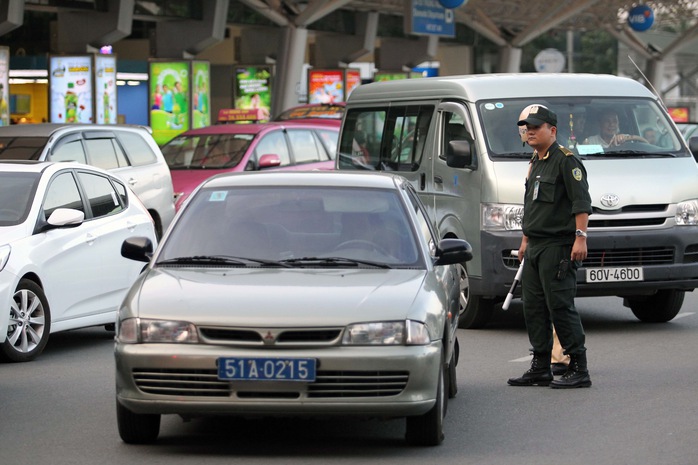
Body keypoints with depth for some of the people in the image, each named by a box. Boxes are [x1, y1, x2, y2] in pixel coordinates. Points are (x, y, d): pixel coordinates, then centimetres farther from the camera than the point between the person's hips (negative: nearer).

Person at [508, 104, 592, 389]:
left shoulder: (565, 160, -10)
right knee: (534, 308, 9)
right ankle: (540, 369, 15)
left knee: (561, 306, -11)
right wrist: (525, 240, 27)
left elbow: (581, 202, -16)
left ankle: (578, 370, -8)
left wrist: (580, 237, -23)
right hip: (536, 248, 10)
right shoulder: (535, 163, 19)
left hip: (558, 247, -10)